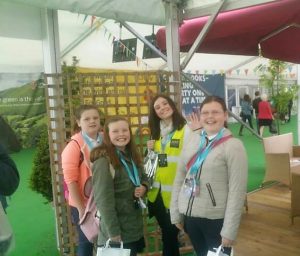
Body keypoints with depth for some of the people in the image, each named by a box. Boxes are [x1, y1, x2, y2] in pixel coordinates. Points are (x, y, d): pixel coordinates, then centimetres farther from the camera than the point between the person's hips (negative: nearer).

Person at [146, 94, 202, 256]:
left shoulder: (185, 129, -11)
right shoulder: (156, 132, 11)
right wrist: (150, 150, 2)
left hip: (174, 191, -6)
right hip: (156, 192, 6)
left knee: (170, 231, 9)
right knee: (166, 231, 20)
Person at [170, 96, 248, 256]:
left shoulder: (233, 145, -12)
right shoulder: (191, 139, 1)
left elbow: (237, 191, -13)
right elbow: (179, 177, 6)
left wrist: (229, 230, -13)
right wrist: (175, 212, 6)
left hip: (216, 219, -4)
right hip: (189, 215, 5)